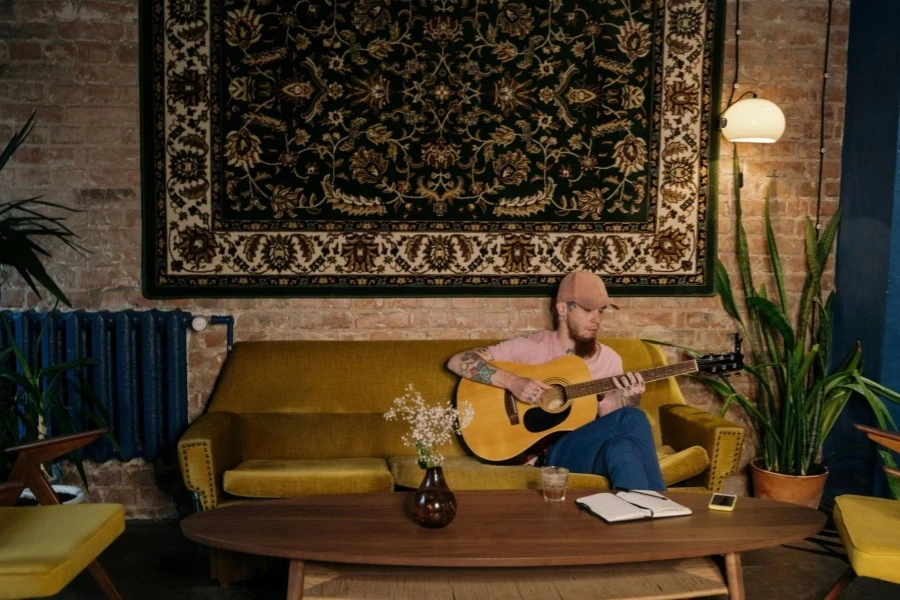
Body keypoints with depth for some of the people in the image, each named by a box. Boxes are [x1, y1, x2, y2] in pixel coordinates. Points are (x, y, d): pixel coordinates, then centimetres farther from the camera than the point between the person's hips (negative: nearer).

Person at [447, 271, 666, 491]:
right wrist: (512, 381, -20)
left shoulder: (610, 359, 12)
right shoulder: (530, 347, -1)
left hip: (590, 450, 4)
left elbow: (609, 425, 11)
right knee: (633, 420, -28)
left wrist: (629, 401, -10)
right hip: (546, 453, -4)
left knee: (621, 447, -36)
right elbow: (458, 362, -7)